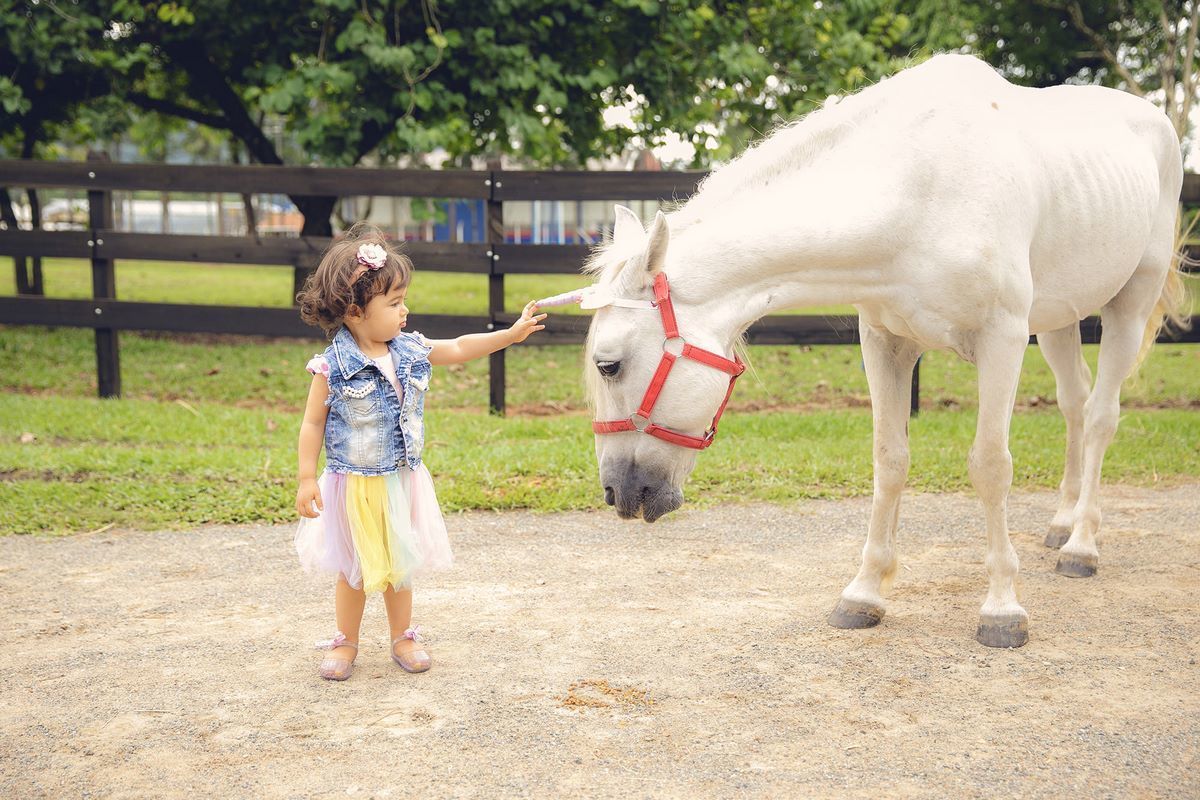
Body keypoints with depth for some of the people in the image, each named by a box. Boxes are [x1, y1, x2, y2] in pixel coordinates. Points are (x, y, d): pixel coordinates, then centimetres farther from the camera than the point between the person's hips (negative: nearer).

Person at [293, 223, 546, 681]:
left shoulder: (410, 351, -2)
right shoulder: (333, 366, -16)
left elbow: (460, 349, 10)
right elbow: (313, 424, -11)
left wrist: (512, 334, 6)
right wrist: (307, 480, -13)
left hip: (402, 482, 4)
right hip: (354, 486, -4)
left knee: (400, 565, 16)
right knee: (354, 570, 10)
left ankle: (403, 638, 32)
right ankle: (345, 643, 29)